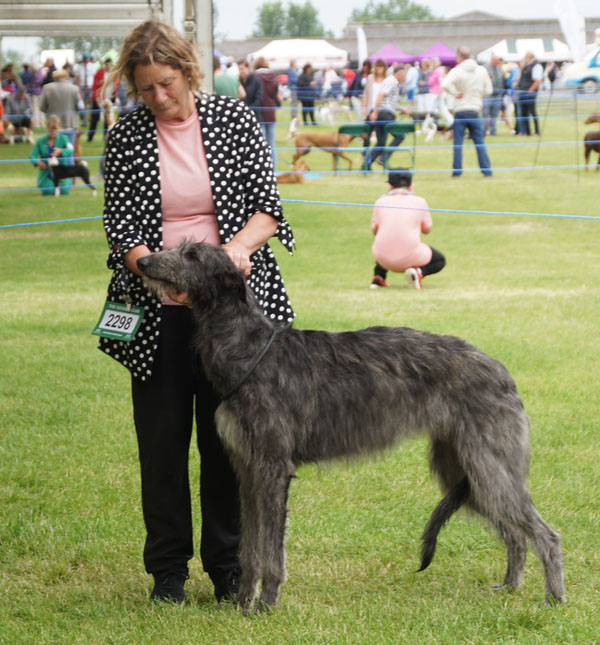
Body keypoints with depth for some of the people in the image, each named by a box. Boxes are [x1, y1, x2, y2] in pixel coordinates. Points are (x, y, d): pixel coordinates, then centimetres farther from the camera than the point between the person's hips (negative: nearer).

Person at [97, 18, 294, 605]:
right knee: (162, 439, 4)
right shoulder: (125, 138, 1)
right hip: (158, 314, 0)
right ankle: (168, 569, 16)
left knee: (227, 436, 4)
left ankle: (228, 566, 16)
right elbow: (119, 227, -3)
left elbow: (267, 205, 1)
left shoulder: (234, 120, 1)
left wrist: (242, 243, -19)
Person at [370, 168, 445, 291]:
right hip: (409, 258, -3)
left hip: (384, 259, 3)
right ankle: (419, 271, -8)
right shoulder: (419, 201, 4)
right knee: (440, 261, 23)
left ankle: (378, 276, 19)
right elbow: (427, 229, 15)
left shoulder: (381, 201, 7)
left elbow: (374, 229, 18)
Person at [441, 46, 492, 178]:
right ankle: (486, 170, 7)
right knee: (479, 143, 8)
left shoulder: (457, 71, -10)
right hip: (475, 111, 3)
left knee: (457, 143, 5)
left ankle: (457, 170, 4)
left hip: (460, 111, -3)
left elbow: (445, 84, -25)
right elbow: (488, 90, 9)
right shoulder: (482, 70, 3)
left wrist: (456, 93, -11)